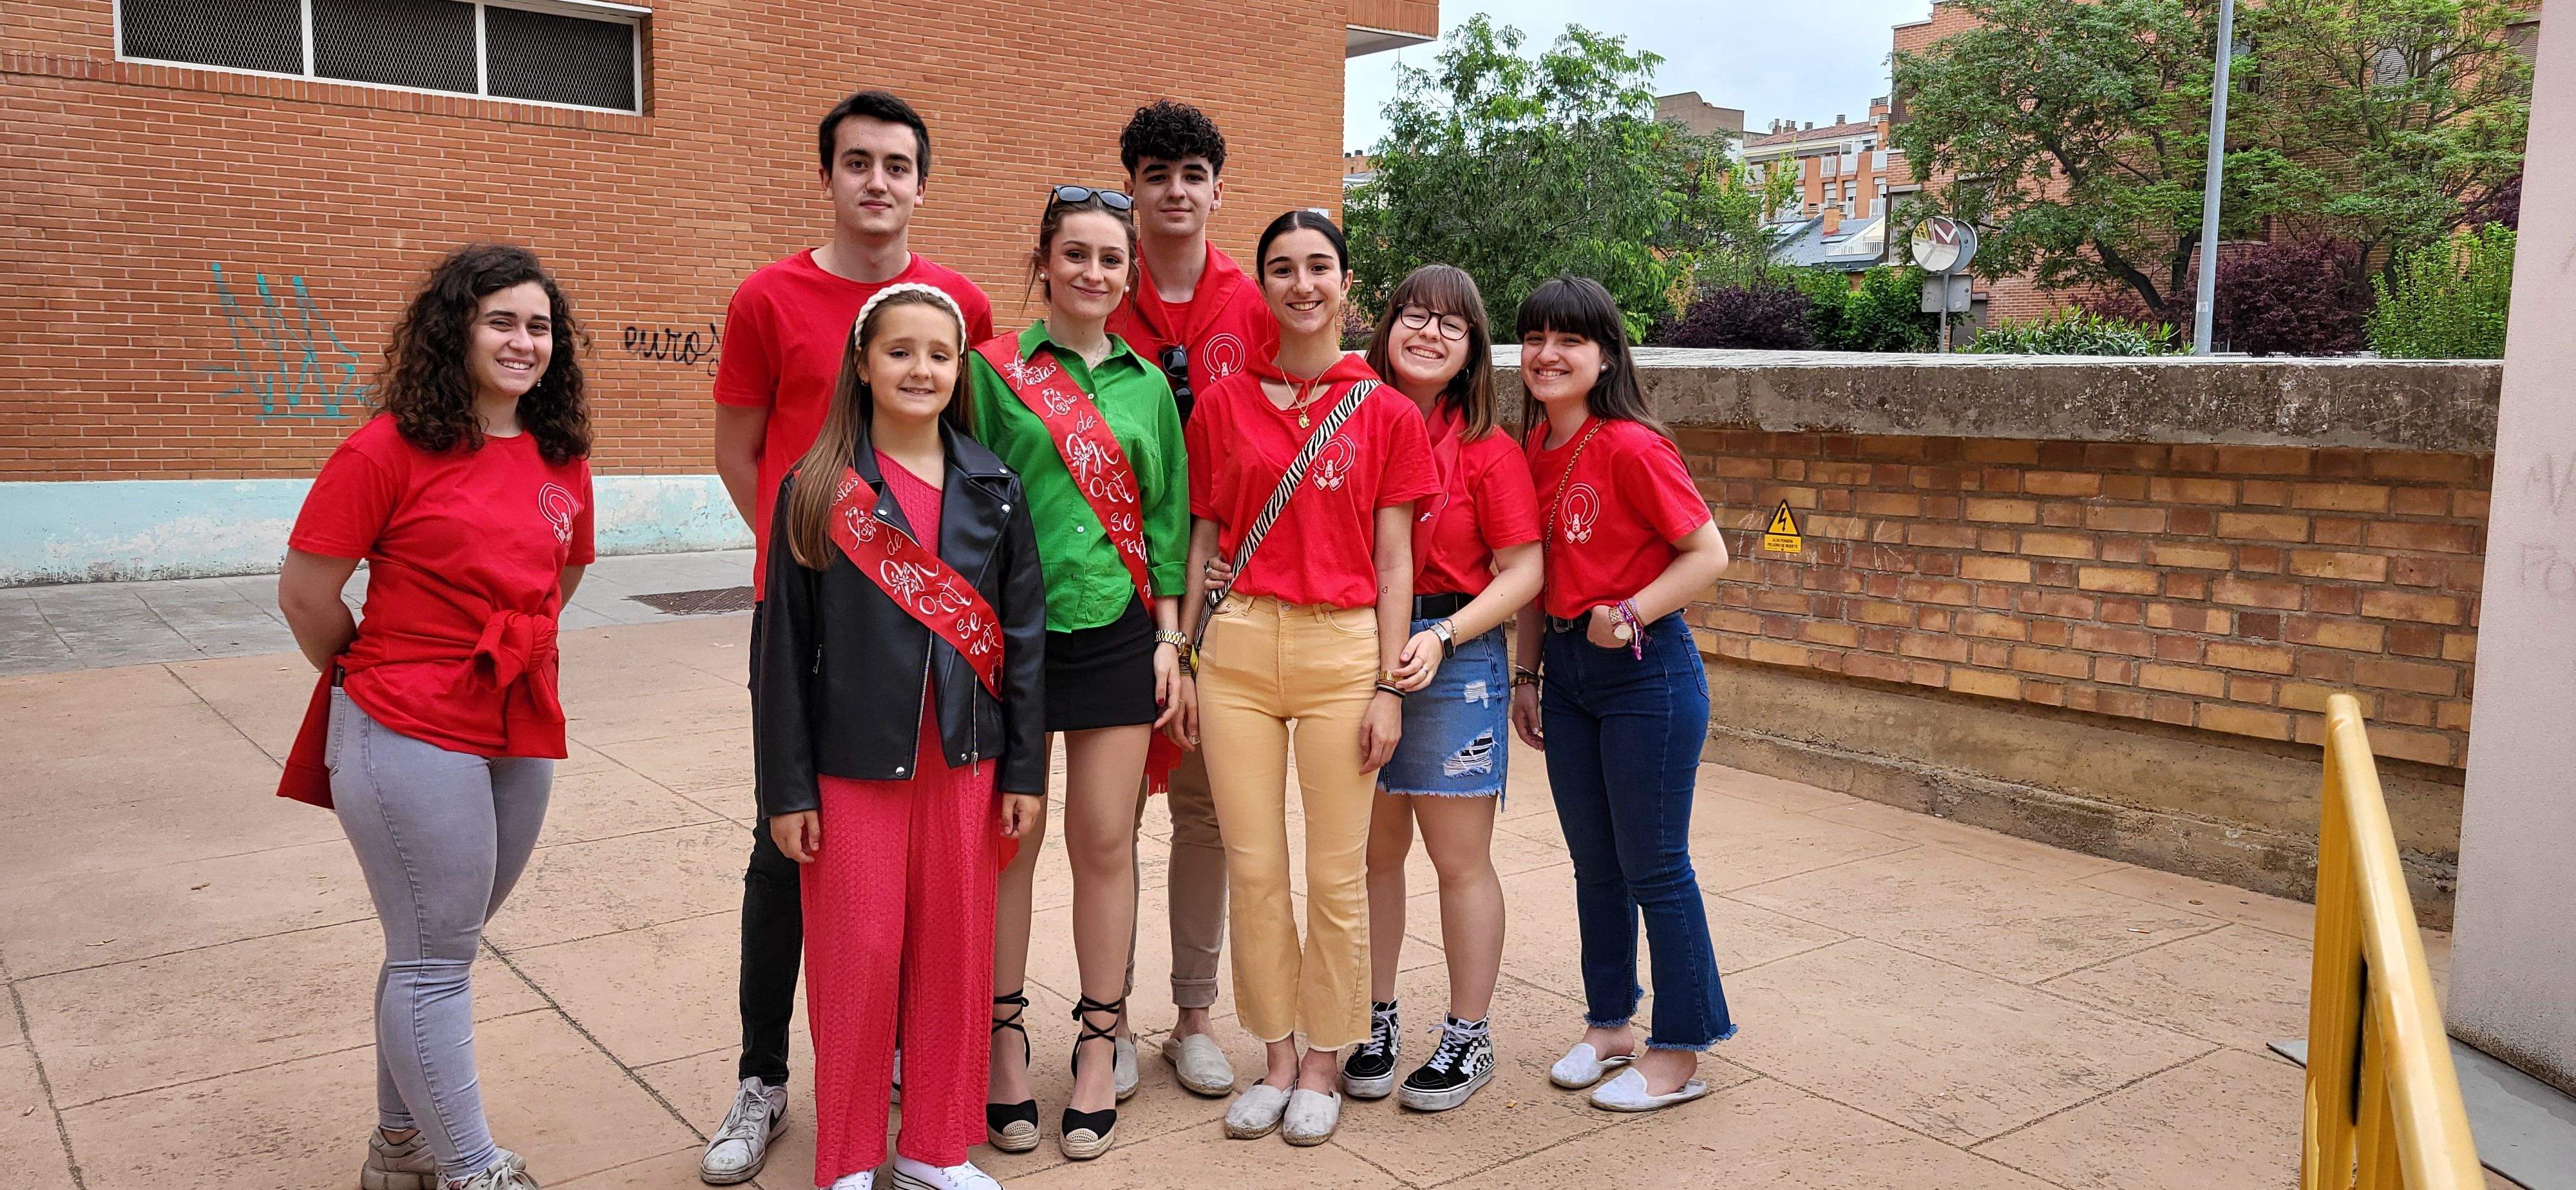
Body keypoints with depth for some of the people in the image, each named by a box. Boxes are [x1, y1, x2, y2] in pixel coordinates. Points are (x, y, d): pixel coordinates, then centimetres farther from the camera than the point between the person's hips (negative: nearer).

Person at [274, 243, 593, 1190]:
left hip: (523, 736, 6)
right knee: (437, 958, 1)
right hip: (410, 738, -6)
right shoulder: (390, 449, -11)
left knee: (438, 949, 17)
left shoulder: (562, 460, 6)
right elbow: (306, 594, -6)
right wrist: (378, 679, 6)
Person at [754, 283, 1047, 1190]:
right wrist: (786, 789, -5)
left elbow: (1023, 633, 5)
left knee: (954, 953, 10)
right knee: (857, 957, 5)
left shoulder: (993, 488, 3)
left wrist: (1024, 770, 3)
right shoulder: (816, 492, -3)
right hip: (853, 765, -2)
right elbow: (786, 646, -3)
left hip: (964, 759, 3)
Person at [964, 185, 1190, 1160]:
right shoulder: (993, 372, 1)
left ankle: (1100, 1044, 19)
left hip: (1118, 632, 2)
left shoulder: (1147, 384, 11)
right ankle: (1005, 1036, 21)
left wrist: (1170, 639, 6)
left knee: (1105, 843, 7)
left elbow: (1166, 519, 12)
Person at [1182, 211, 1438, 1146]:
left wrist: (1388, 687, -4)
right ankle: (1277, 1056, 23)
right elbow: (1204, 542, 10)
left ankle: (1324, 1064, 22)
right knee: (1251, 867, 7)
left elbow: (1394, 563, 1)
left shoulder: (1386, 414, 1)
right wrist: (1183, 661, 7)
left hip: (1343, 649, -2)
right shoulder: (1223, 404, 6)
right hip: (1239, 645, 2)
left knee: (1337, 874, 5)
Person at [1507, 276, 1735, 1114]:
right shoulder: (1535, 451, 6)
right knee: (1594, 863, 16)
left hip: (1646, 673, -7)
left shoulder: (1631, 448, -16)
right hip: (1568, 671, 7)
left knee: (1655, 869, 2)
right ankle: (1609, 1027, 31)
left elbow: (1707, 553, -13)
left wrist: (1631, 614, -22)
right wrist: (1528, 674, 12)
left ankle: (1679, 1055, 16)